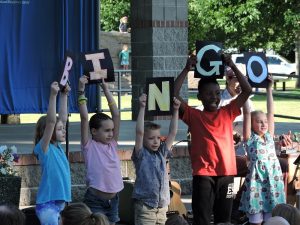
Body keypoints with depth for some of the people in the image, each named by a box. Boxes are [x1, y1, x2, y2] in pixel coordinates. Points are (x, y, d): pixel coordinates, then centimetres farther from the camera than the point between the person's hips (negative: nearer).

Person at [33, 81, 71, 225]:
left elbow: (63, 118, 12)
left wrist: (64, 95, 9)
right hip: (48, 204, -8)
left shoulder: (58, 147, 10)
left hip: (60, 202, 8)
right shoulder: (44, 148, -10)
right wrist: (53, 95, -25)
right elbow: (51, 121, -21)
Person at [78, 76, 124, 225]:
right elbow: (84, 118, -12)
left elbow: (116, 114, 7)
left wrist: (106, 89, 6)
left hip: (113, 200, 6)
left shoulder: (112, 144, 9)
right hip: (95, 200, -6)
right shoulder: (89, 146, -4)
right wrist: (81, 91, -12)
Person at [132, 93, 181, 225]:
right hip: (145, 205, -5)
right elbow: (139, 132, -14)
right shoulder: (141, 154, -3)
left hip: (162, 206, 5)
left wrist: (175, 110, 1)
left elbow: (173, 133, 8)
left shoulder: (162, 153, 10)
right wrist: (142, 108, -18)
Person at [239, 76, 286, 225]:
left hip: (273, 179, 4)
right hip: (256, 180, -4)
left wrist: (269, 90, 10)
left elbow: (271, 112, 10)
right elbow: (247, 113, -5)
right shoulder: (249, 138, 0)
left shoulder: (269, 136, 11)